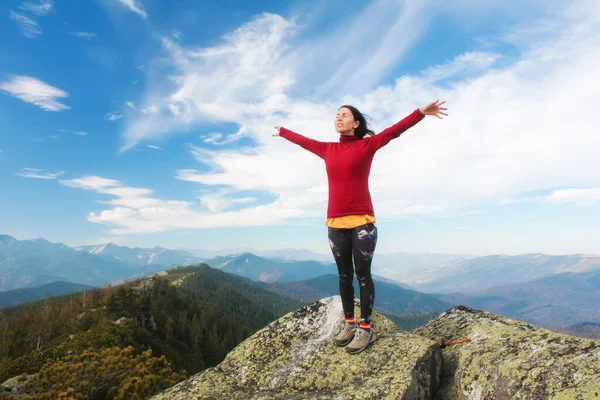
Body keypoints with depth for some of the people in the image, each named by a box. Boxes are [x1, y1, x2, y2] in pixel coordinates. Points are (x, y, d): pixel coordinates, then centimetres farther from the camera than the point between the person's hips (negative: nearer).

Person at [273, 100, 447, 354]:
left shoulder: (367, 145, 1)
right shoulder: (327, 149, 13)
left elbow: (394, 131, -9)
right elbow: (303, 141, 27)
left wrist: (421, 112, -20)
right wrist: (282, 132, 41)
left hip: (362, 221, -4)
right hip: (335, 224, 4)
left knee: (362, 275, 1)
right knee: (344, 275, 10)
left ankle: (366, 328, 11)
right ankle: (349, 324, 21)